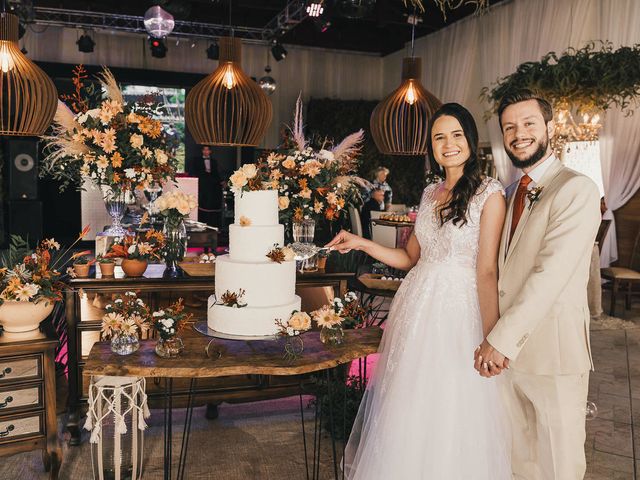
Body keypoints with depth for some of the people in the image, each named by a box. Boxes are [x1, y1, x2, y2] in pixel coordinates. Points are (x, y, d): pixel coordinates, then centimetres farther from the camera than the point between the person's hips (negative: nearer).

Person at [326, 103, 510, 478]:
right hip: (416, 305, 6)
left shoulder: (489, 194, -8)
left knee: (451, 414, 6)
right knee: (408, 409, 15)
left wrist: (492, 338, -19)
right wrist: (362, 243, 3)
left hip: (458, 309, -6)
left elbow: (487, 271, -14)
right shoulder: (431, 193, 11)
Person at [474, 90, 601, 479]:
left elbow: (551, 272, -22)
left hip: (553, 349, -7)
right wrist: (497, 336, 6)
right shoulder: (514, 192, 14)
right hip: (511, 349, 7)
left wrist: (501, 339, -22)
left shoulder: (577, 189, -13)